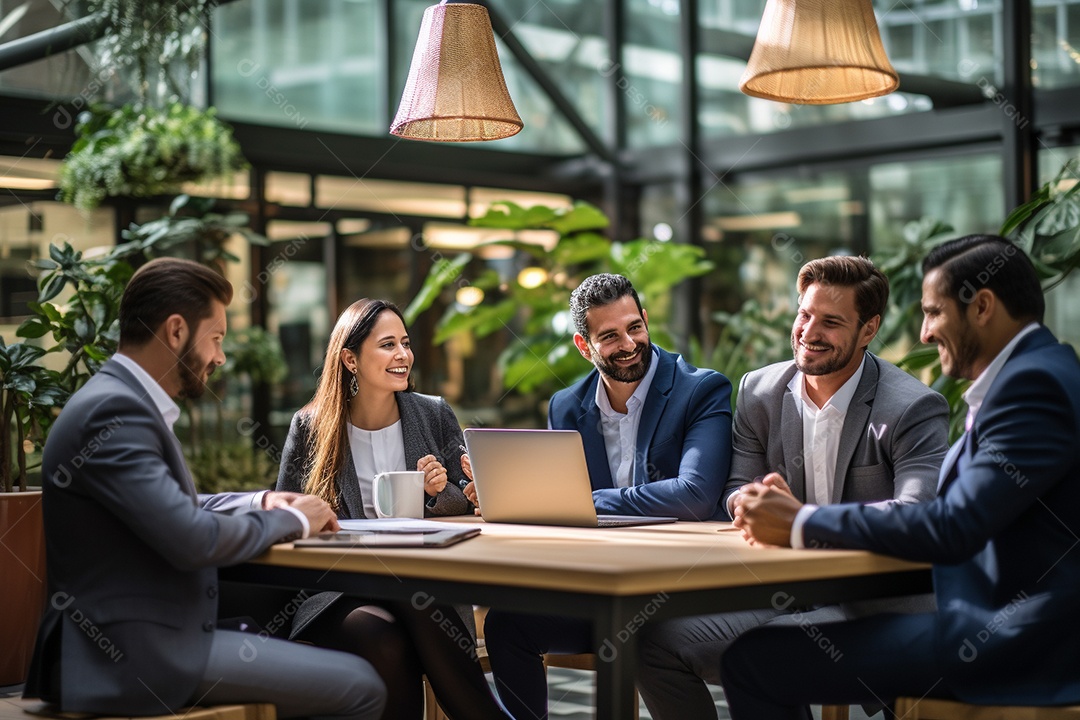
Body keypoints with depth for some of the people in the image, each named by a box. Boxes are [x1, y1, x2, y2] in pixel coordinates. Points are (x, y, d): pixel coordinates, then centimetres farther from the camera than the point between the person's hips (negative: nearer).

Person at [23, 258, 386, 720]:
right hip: (134, 654, -11)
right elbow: (193, 539, -25)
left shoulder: (121, 398, 12)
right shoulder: (114, 410, -19)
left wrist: (259, 503, 8)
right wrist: (292, 521, -8)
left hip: (140, 635, 11)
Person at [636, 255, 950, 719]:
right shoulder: (759, 392, 8)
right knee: (657, 639, -15)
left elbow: (917, 515, -23)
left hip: (875, 605, -6)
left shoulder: (916, 409, -9)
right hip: (783, 596, 6)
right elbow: (736, 491, 10)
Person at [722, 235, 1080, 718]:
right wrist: (797, 518, 2)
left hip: (1011, 646, -11)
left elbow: (954, 528, -24)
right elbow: (951, 515, 13)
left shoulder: (1034, 383, -16)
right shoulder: (1030, 375, 17)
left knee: (753, 661, -13)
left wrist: (803, 524, -13)